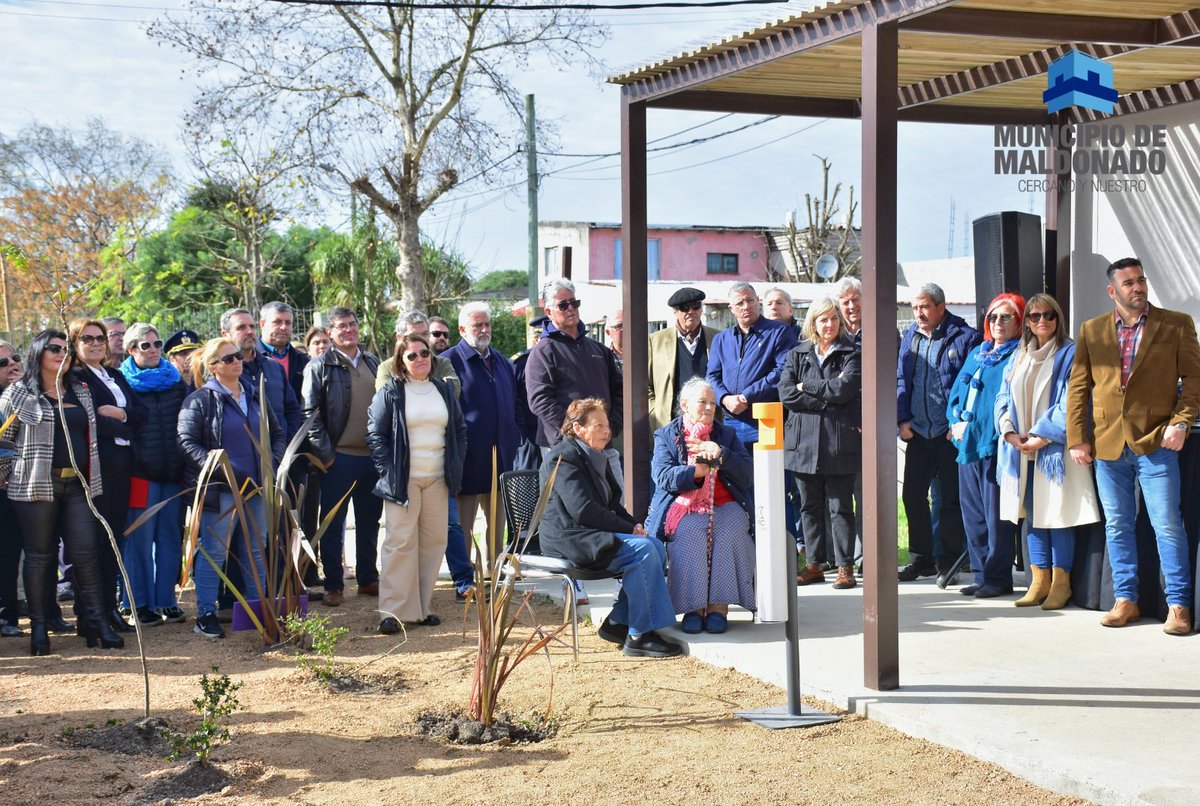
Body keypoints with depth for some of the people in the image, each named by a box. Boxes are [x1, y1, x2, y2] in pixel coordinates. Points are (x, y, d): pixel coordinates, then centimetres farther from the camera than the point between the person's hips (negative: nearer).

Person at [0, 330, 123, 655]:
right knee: (40, 555, 1)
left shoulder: (81, 390, 15)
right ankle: (38, 626, 8)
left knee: (86, 551, -2)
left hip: (78, 483, 4)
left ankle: (96, 621, 1)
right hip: (37, 485, -4)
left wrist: (92, 480, 18)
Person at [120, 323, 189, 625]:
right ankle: (141, 603, 7)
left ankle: (166, 600, 16)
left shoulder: (176, 378, 12)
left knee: (171, 537, 8)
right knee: (140, 538, -2)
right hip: (140, 472, -4)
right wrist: (130, 461, -9)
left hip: (174, 472, 4)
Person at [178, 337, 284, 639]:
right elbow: (187, 443, -12)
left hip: (256, 488, 6)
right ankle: (205, 616, 3)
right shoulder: (199, 400, -5)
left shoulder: (255, 396, 14)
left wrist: (273, 462, 4)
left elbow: (277, 432, 21)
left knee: (256, 553, 12)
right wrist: (218, 468, -21)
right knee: (213, 553, -3)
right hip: (221, 491, -6)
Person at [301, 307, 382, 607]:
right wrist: (325, 454, -13)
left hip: (373, 456, 5)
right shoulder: (320, 367, -5)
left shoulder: (373, 363, 13)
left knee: (369, 521, 13)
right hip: (340, 458, -5)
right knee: (333, 524, 1)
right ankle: (334, 585, 9)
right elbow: (310, 413, -9)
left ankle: (368, 579, 24)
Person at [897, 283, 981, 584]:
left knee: (950, 500, 2)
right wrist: (903, 419, 2)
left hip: (951, 432, -6)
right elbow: (900, 379, 13)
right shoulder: (909, 337, 11)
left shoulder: (963, 337, -7)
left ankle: (949, 562, 11)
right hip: (918, 432, 6)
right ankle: (921, 559, 19)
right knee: (913, 495, 8)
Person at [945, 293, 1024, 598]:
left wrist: (974, 427, -17)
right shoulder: (978, 353, 21)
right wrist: (956, 421, 2)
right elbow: (958, 389, 20)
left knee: (995, 513, -5)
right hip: (968, 444, 8)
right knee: (972, 513, 10)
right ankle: (982, 574, 17)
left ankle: (998, 577, 1)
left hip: (994, 444, -8)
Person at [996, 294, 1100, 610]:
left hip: (1054, 449, -5)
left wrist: (1041, 436, -15)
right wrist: (1010, 432, -5)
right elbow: (1003, 398, 13)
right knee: (1033, 514, 6)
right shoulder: (1019, 357, 16)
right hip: (1022, 450, 5)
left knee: (1058, 514, -5)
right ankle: (1040, 582, 10)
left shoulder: (1069, 355, -2)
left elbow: (1070, 402, -10)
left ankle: (1061, 583, 2)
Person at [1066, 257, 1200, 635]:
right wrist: (1077, 438, 3)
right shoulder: (1091, 330, 9)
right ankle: (1125, 600, 18)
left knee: (1167, 525, -5)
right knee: (1117, 525, 9)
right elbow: (1078, 387, 9)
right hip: (1107, 444, 3)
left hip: (1155, 442, -3)